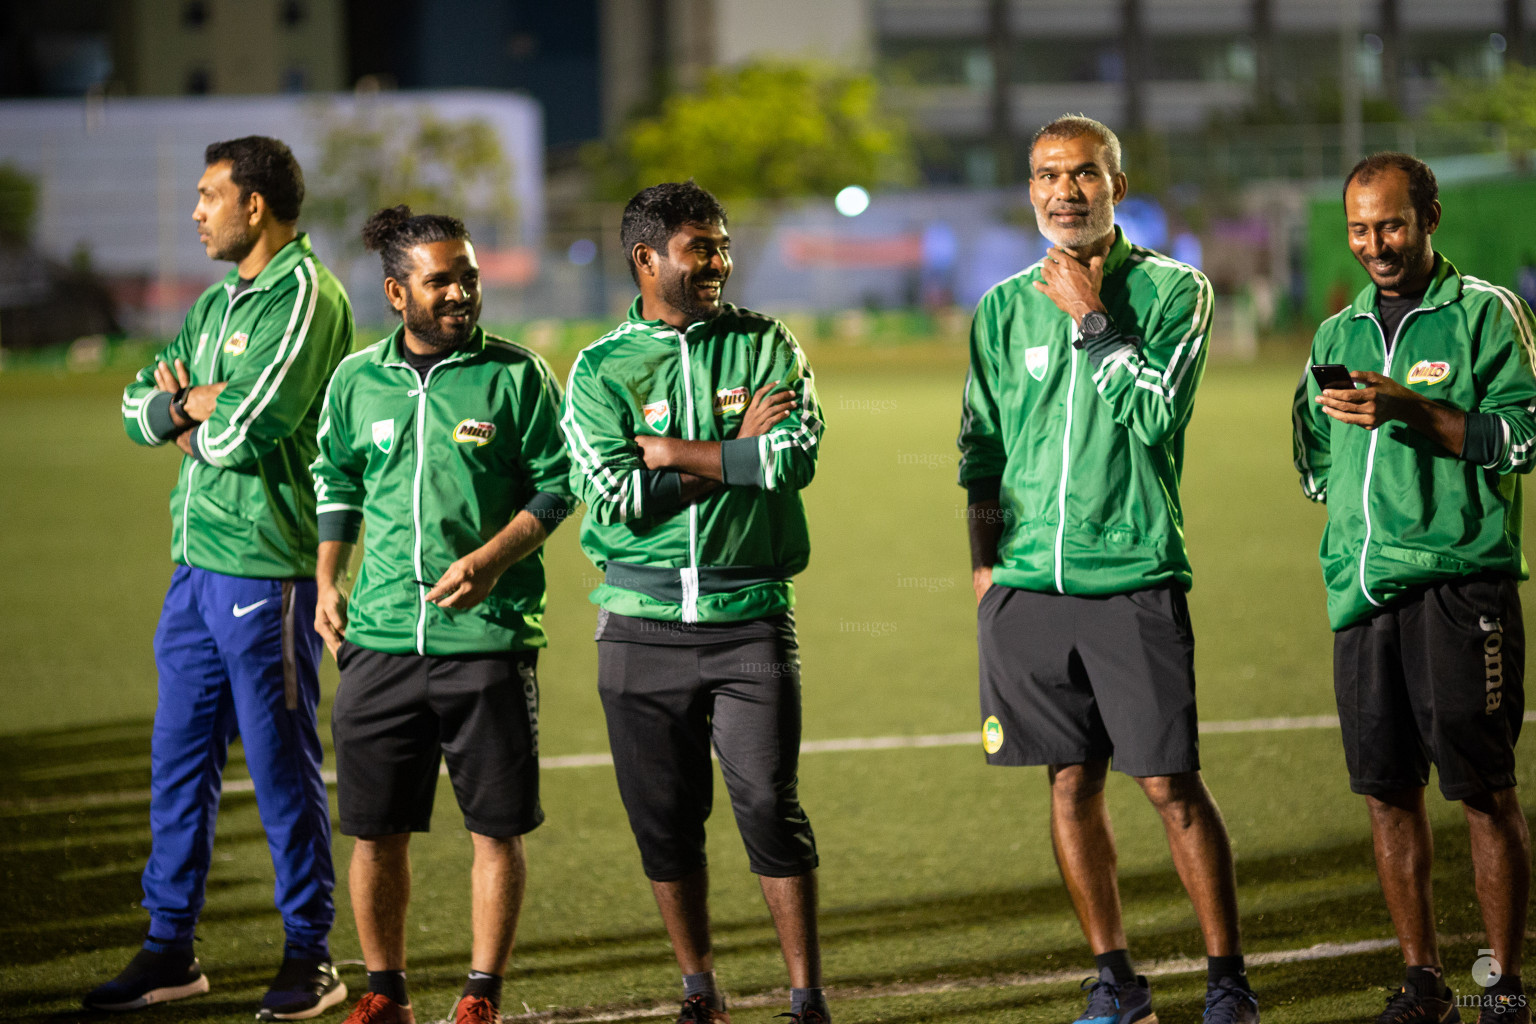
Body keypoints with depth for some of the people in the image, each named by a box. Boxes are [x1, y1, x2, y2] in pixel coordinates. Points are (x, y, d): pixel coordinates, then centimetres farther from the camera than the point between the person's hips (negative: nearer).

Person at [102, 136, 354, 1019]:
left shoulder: (306, 297, -11)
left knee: (282, 765, -1)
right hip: (198, 558, 9)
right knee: (180, 760, 10)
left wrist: (191, 415, 0)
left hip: (266, 565, -8)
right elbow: (141, 408, 16)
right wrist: (198, 405, -5)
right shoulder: (220, 302, 17)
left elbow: (246, 430, -20)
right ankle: (171, 947, 18)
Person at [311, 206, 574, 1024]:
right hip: (381, 638, 2)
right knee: (375, 826, 5)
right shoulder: (358, 380, 8)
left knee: (495, 825, 0)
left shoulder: (516, 375, -1)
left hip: (488, 634, -2)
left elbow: (555, 486, 1)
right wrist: (327, 583, 12)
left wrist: (492, 559, -12)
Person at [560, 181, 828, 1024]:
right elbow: (613, 494, -11)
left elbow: (798, 455, -11)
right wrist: (737, 453, -8)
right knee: (663, 817, 6)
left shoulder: (763, 344, 5)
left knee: (770, 807, -6)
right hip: (643, 625, 1)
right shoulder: (601, 368, 3)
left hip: (750, 615, -1)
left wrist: (674, 453, -9)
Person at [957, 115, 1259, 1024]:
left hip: (1135, 579, -4)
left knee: (1171, 784, -4)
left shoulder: (1173, 290, 1)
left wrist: (1091, 317, -11)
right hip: (1028, 583, 4)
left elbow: (1158, 412, -13)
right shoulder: (1005, 307, 12)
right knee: (1072, 783, 8)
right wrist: (985, 562, 10)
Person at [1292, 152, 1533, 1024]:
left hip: (1460, 582, -5)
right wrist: (1359, 516, 6)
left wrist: (1416, 413, -17)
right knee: (1388, 788, 6)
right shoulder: (1338, 335, 18)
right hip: (1361, 588, 5)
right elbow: (1316, 464, 26)